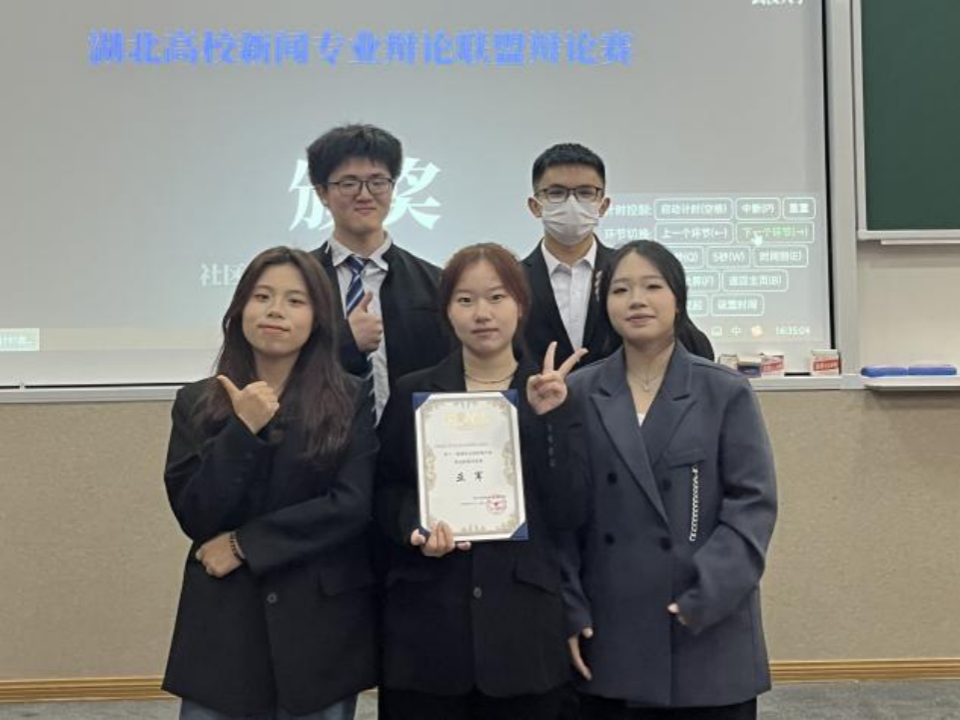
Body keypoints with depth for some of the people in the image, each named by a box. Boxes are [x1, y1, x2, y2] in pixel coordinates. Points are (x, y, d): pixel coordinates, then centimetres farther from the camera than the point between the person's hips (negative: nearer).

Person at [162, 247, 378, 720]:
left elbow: (353, 506, -11)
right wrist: (242, 431, -16)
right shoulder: (197, 403, 3)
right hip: (224, 623, 1)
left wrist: (244, 544, -11)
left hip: (322, 623, -1)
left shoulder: (351, 400, -1)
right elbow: (195, 517, -4)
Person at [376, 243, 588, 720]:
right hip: (426, 622, 0)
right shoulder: (413, 393, 5)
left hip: (524, 623, 0)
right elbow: (385, 493, 7)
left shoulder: (553, 393, 4)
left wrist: (547, 417, -12)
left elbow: (567, 514, -3)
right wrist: (415, 528, -13)